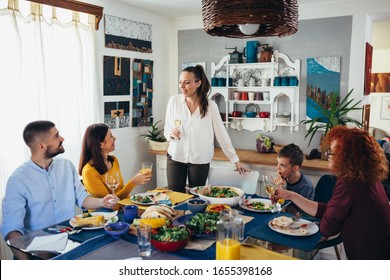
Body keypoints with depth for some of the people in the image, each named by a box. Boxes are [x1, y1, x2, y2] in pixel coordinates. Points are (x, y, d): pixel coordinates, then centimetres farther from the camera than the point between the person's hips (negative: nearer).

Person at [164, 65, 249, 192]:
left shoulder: (210, 106, -7)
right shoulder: (174, 101, -4)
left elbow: (221, 134, -1)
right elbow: (166, 129, 6)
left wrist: (236, 160, 1)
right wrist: (171, 133, -18)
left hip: (200, 160, -1)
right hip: (175, 157, 1)